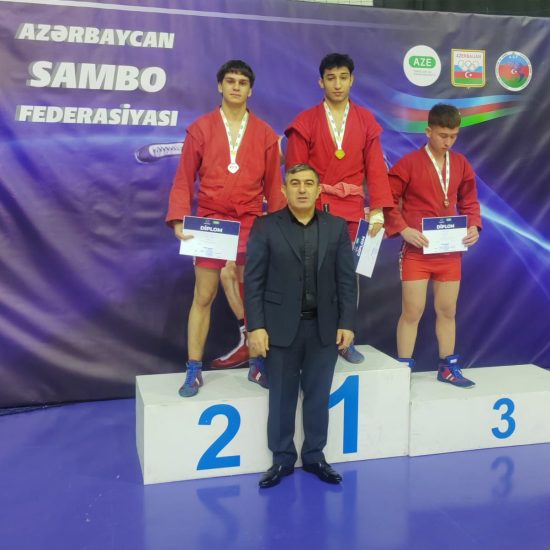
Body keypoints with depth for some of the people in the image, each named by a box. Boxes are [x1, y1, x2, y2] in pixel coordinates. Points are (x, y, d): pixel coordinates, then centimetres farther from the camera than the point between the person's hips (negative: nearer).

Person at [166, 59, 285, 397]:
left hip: (251, 226, 1)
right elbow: (184, 180, 0)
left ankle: (257, 364, 21)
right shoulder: (200, 129, 2)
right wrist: (179, 219, -12)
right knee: (203, 297, 3)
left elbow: (273, 185, 7)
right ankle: (194, 370, 12)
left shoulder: (265, 134, 6)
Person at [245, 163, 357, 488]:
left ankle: (314, 456, 27)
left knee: (318, 397, 11)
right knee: (281, 398, 8)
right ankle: (282, 459, 24)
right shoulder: (266, 227, -2)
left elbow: (347, 280, 4)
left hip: (325, 327, 2)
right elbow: (253, 281, -5)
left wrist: (347, 323, -2)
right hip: (281, 326, -2)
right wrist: (256, 326, -11)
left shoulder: (337, 228, 5)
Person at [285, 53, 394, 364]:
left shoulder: (366, 121, 7)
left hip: (352, 210, 2)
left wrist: (378, 209, -3)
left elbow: (375, 168, 4)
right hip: (314, 209, -2)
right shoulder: (306, 122, 1)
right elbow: (294, 171, -1)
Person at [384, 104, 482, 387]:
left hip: (450, 251, 5)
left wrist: (474, 226, -3)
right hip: (417, 251, -4)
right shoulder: (409, 163, -8)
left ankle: (448, 367, 27)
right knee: (412, 311, 0)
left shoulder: (461, 164, 6)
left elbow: (469, 201, 14)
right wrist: (402, 229, -18)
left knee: (447, 311, 13)